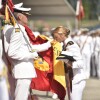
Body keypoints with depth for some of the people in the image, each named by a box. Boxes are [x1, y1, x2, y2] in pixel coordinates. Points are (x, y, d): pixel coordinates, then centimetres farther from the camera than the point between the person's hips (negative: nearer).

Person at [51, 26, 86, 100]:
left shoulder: (71, 46, -16)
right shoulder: (65, 45, 11)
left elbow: (80, 63, -21)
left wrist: (71, 64, -36)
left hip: (77, 81, -9)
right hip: (71, 80, 9)